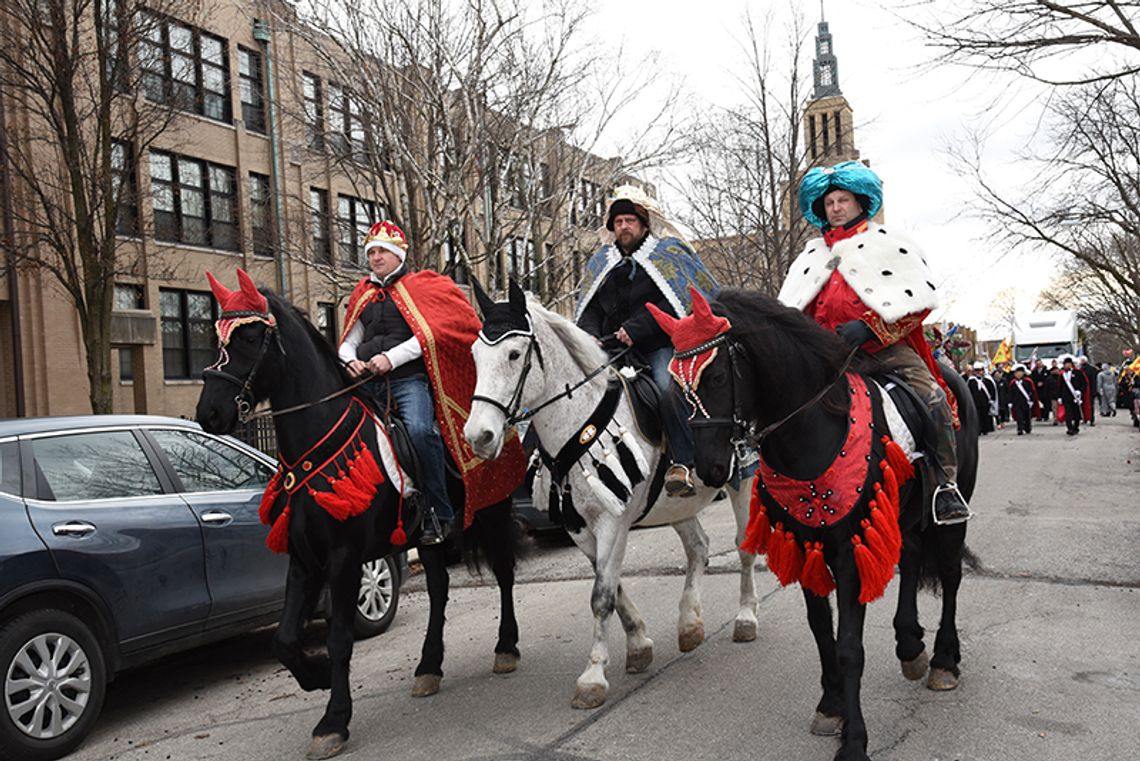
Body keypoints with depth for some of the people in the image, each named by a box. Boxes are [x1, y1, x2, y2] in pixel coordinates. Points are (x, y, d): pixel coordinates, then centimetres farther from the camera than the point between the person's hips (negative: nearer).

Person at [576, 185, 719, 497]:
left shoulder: (667, 253, 8)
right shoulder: (601, 262, 22)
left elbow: (674, 304, -6)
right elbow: (589, 308, 18)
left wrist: (637, 328, -16)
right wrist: (591, 337, -4)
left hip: (658, 345, -4)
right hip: (611, 348, 5)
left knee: (670, 387, -32)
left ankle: (683, 463, -31)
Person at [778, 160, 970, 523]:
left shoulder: (886, 241, 11)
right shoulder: (812, 255, 24)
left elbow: (917, 296, -2)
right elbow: (793, 309, 22)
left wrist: (869, 327, -17)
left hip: (885, 345, -3)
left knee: (933, 399, -24)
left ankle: (945, 484, -10)